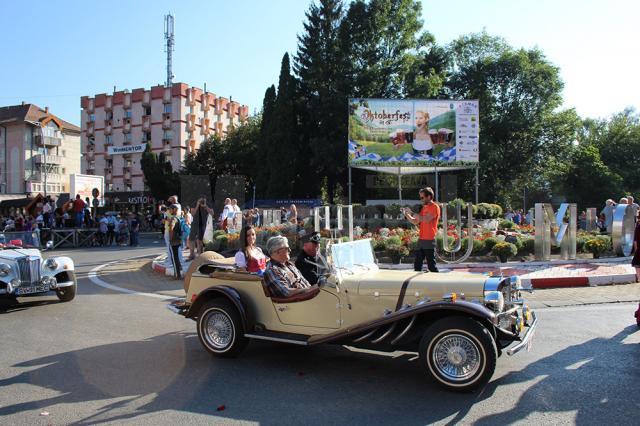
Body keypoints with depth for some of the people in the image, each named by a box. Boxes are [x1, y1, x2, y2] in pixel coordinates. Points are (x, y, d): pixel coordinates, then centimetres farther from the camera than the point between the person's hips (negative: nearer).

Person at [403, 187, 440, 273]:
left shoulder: (435, 207, -8)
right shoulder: (424, 207, 17)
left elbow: (426, 220, -22)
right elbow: (416, 222, 18)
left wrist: (412, 213, -16)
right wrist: (407, 214, 4)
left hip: (429, 241, -8)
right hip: (421, 240, 8)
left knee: (431, 266, -4)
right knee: (417, 265, 9)